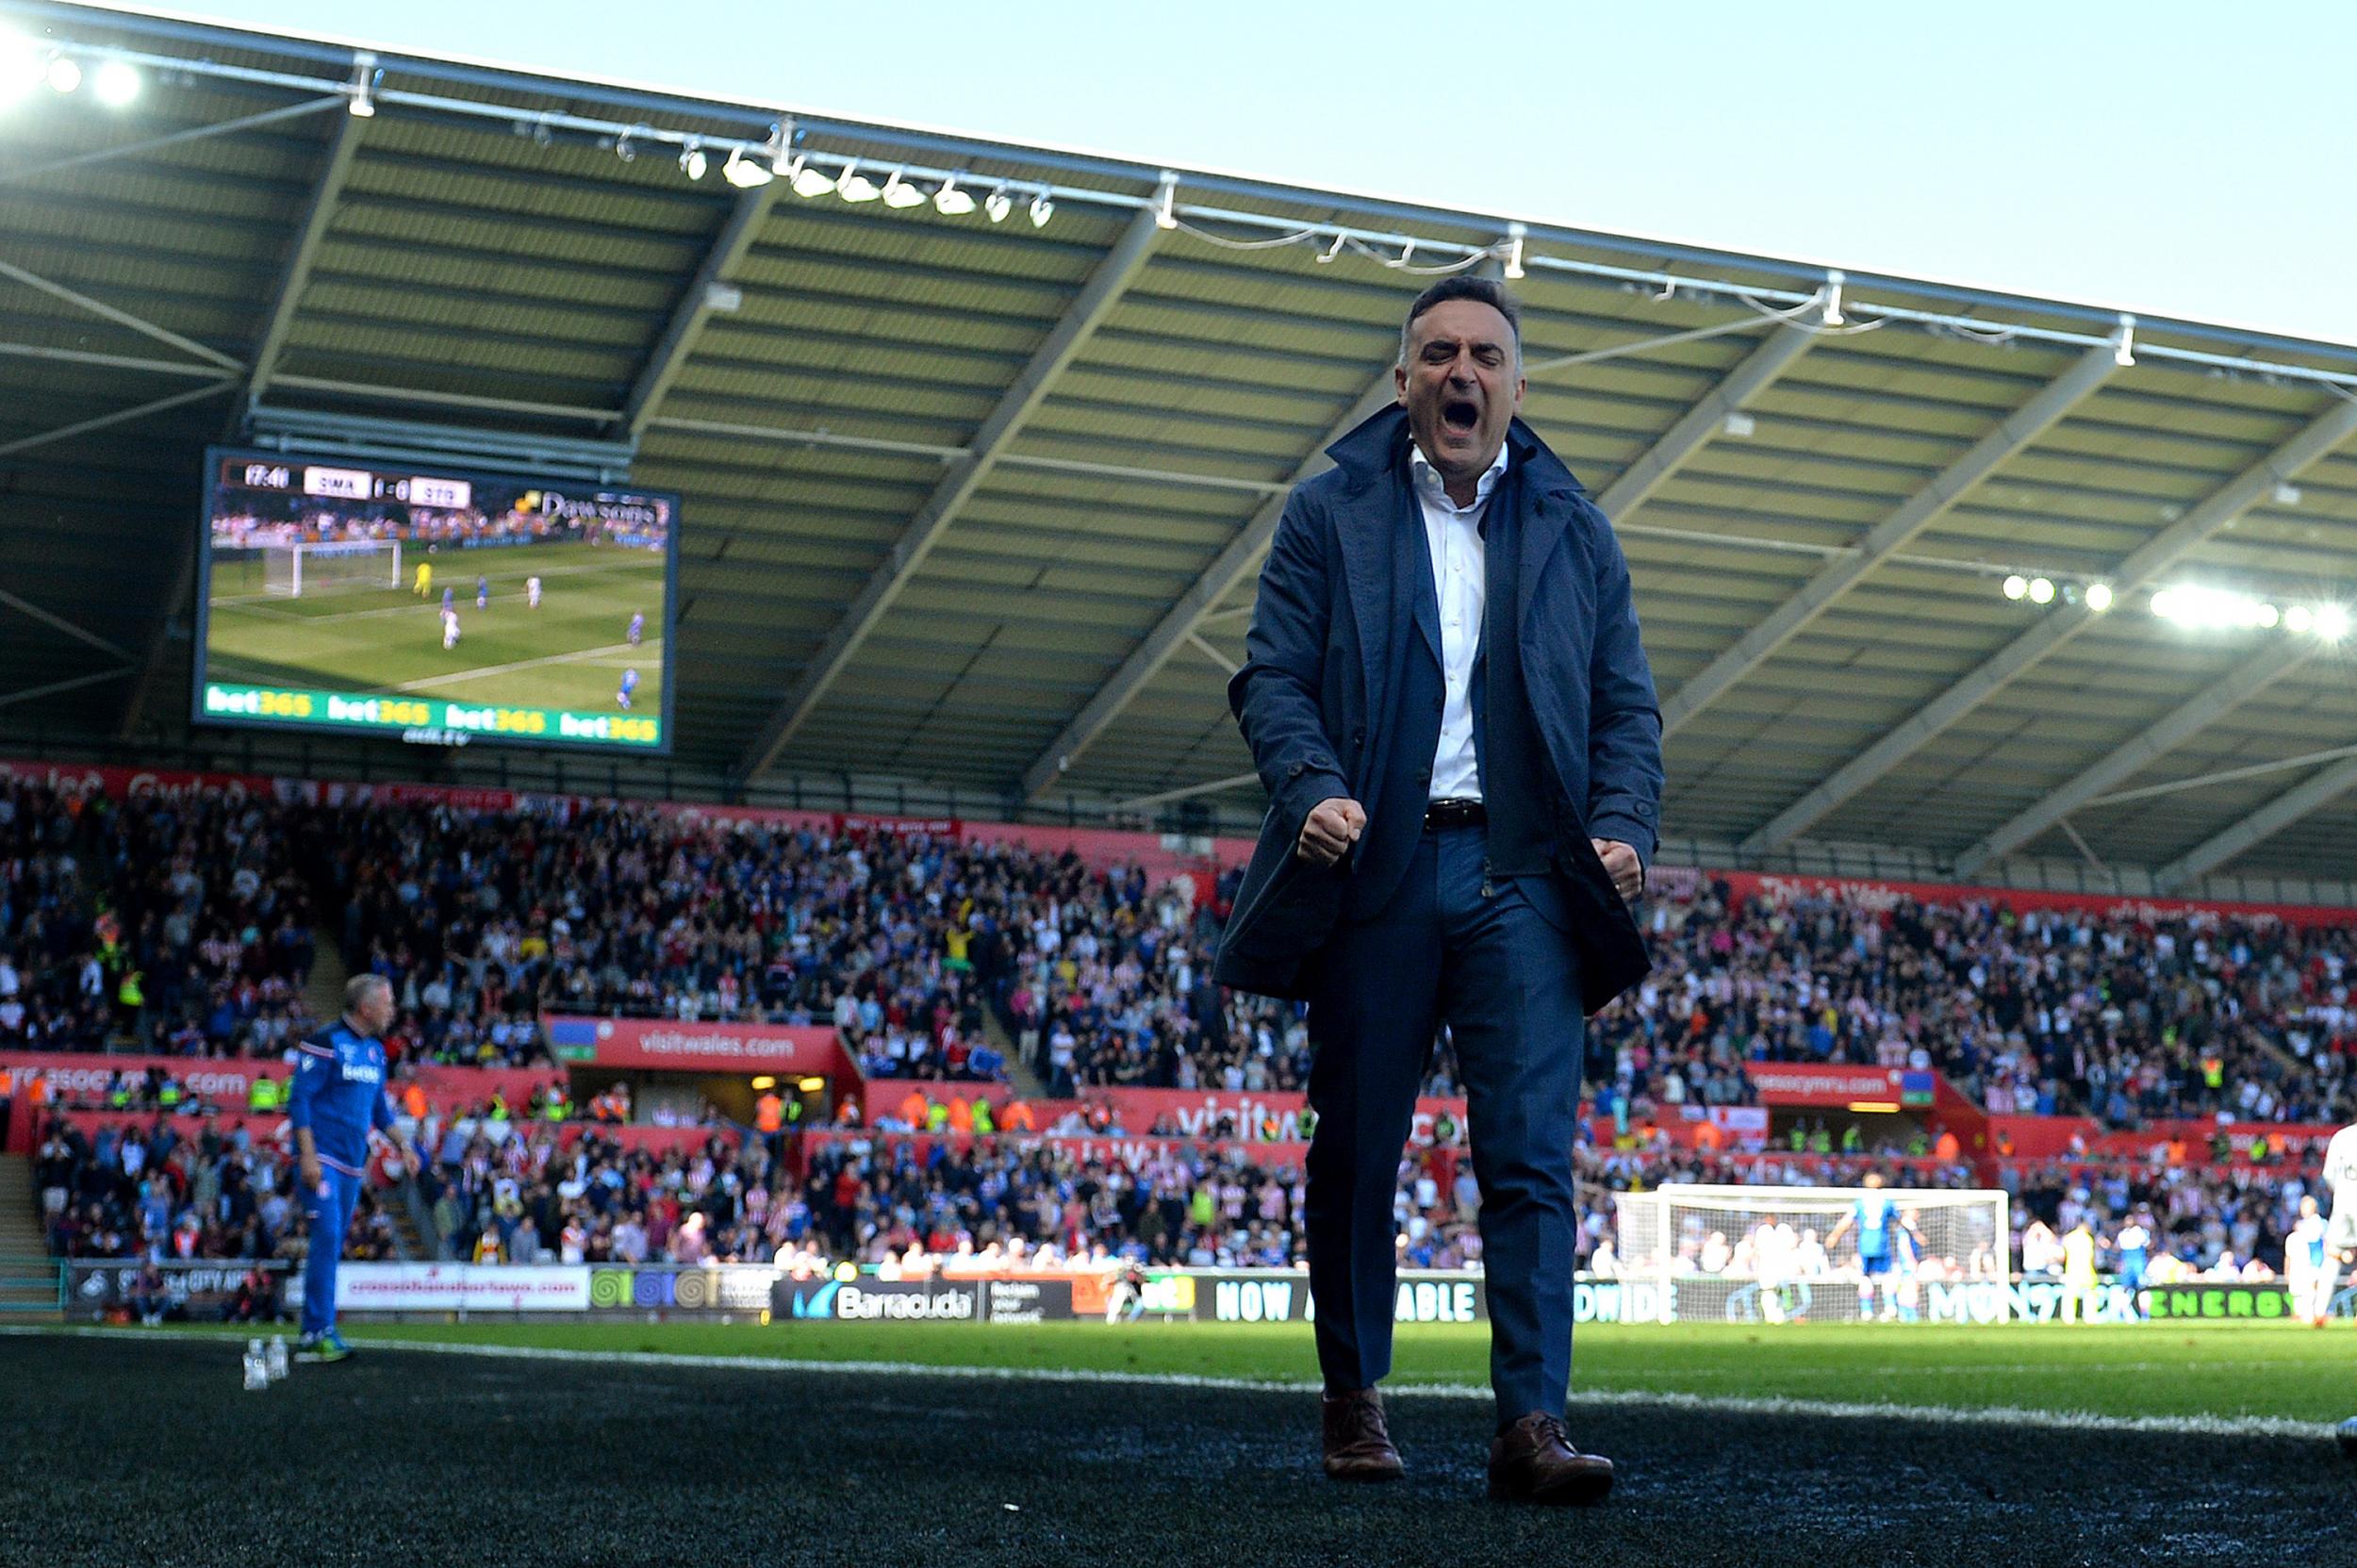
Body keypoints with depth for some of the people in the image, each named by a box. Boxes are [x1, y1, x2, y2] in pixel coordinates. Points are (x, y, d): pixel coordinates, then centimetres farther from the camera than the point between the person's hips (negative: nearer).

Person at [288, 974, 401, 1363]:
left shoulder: (375, 1051, 15)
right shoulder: (325, 1044, -9)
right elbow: (299, 1100, -11)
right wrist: (308, 1156, -18)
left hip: (353, 1162, 8)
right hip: (322, 1159, -8)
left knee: (334, 1246, 8)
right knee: (327, 1237, -15)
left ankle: (312, 1335, 13)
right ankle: (319, 1332, -14)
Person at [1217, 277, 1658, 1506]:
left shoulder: (1574, 531, 15)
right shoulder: (1330, 514, 9)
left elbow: (1628, 706, 13)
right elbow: (1272, 678, 2)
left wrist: (1621, 826, -5)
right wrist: (1312, 791, -17)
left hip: (1520, 875, 1)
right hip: (1375, 869, 0)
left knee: (1531, 1155, -9)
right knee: (1355, 1155, 6)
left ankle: (1532, 1424, -10)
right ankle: (1353, 1403, 21)